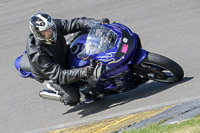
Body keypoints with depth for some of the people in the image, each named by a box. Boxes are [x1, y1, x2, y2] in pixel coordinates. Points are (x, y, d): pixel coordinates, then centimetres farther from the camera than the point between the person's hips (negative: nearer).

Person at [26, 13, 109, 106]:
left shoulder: (55, 25, -23)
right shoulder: (37, 55, -37)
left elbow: (74, 24, -15)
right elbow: (58, 75, -40)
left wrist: (98, 23, -29)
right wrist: (81, 73, -51)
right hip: (50, 76, -6)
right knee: (72, 98, -25)